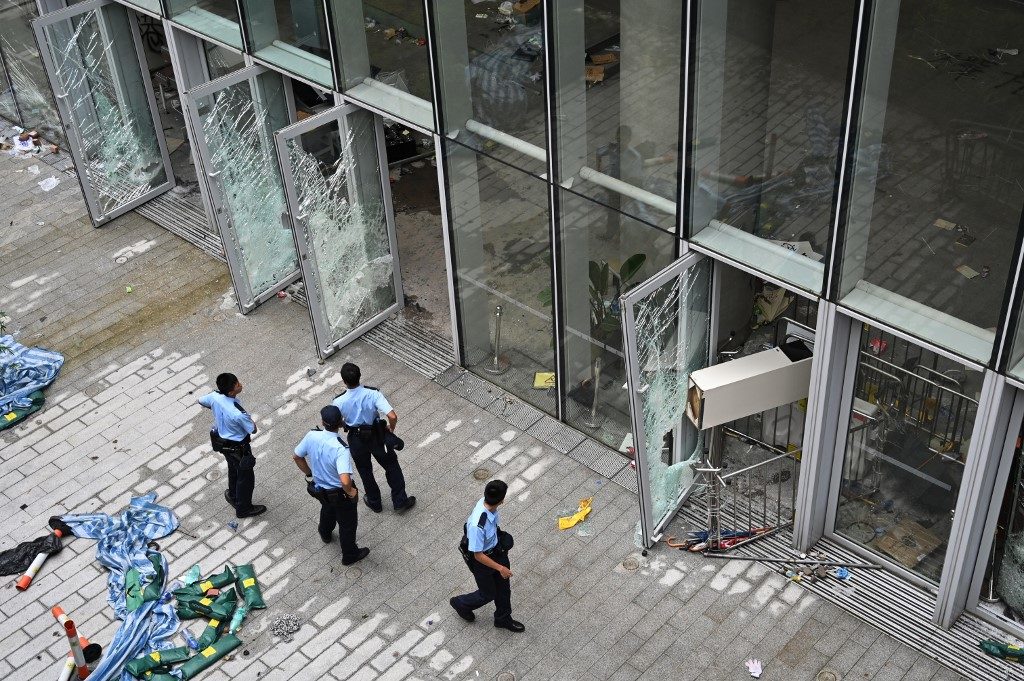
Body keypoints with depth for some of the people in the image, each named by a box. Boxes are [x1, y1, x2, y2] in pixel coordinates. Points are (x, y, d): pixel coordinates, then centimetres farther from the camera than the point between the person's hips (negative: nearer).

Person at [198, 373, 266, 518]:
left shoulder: (215, 397, -22)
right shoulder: (238, 414, -41)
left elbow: (201, 401, 2)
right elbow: (253, 430, -23)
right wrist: (251, 421, -3)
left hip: (221, 441, 7)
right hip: (237, 448, -7)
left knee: (233, 469, 33)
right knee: (246, 476, 18)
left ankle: (233, 496, 57)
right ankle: (243, 509, 37)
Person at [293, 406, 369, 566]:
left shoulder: (312, 436, -20)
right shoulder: (340, 449, -37)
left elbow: (297, 457, -3)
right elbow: (345, 481, -45)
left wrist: (310, 473, 13)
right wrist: (350, 492, -22)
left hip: (318, 488, 6)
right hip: (339, 493, -6)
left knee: (328, 508, 38)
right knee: (348, 523, 22)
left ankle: (325, 533, 66)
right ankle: (350, 555, 43)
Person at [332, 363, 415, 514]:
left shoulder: (339, 402, -25)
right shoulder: (373, 394, -28)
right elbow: (393, 417, -33)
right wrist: (391, 428, -11)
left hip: (356, 439, 1)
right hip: (376, 436, -1)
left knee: (365, 472, 25)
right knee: (392, 467, 22)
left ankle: (374, 503, 44)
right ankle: (400, 502, 31)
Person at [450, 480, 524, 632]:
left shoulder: (486, 502, -21)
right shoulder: (477, 526, -44)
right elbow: (478, 555, -29)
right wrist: (500, 568, -21)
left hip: (496, 549, 7)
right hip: (482, 560, -7)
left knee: (504, 585, 24)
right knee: (488, 594, 18)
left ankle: (503, 618, 49)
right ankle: (461, 604, 47)